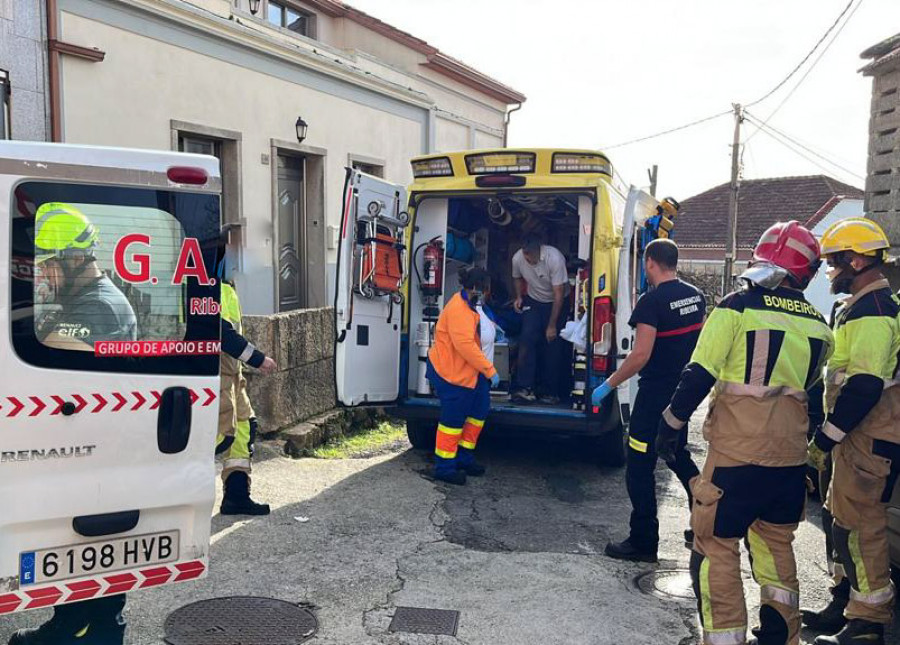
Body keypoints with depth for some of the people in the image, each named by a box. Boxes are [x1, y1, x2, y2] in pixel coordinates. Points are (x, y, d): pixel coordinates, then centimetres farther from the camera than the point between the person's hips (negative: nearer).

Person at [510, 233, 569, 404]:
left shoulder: (554, 258, -31)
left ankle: (550, 391, 5)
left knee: (552, 344, -7)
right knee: (527, 338, -15)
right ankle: (525, 388, -16)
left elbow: (559, 294, -25)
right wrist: (519, 297, -8)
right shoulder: (517, 258, -18)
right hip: (533, 300, 3)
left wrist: (552, 325, -21)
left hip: (556, 302, -3)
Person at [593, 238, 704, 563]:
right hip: (685, 390, 8)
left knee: (639, 467, 2)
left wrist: (608, 386, -15)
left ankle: (643, 542, 7)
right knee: (679, 456, 25)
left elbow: (640, 355, -24)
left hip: (656, 394, -8)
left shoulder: (652, 301, -20)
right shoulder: (696, 296, 5)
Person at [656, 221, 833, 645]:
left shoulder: (737, 308, -10)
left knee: (716, 546, 3)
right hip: (790, 457, 7)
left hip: (737, 454, -7)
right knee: (776, 542, 22)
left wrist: (671, 425, -3)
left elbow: (699, 376, -14)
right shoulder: (817, 325, 9)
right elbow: (812, 395, 18)